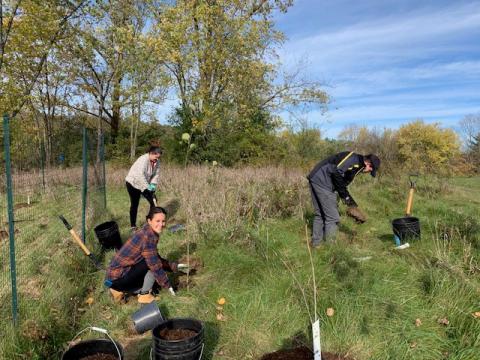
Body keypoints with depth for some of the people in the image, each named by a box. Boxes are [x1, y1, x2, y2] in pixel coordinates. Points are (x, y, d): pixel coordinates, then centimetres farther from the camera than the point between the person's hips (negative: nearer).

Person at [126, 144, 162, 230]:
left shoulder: (157, 162, -8)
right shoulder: (143, 160, -31)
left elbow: (156, 174, -4)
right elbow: (140, 175, -39)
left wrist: (153, 184, -18)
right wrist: (147, 187, -38)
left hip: (145, 184, 7)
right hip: (133, 183, -7)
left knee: (153, 201, 2)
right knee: (134, 204, 0)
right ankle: (133, 226, 12)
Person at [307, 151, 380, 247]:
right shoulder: (354, 159, -10)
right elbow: (336, 172, -22)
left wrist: (347, 197, 17)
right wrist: (345, 195, -12)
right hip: (322, 181, -10)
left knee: (320, 214, 18)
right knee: (332, 217, -2)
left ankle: (316, 241, 27)